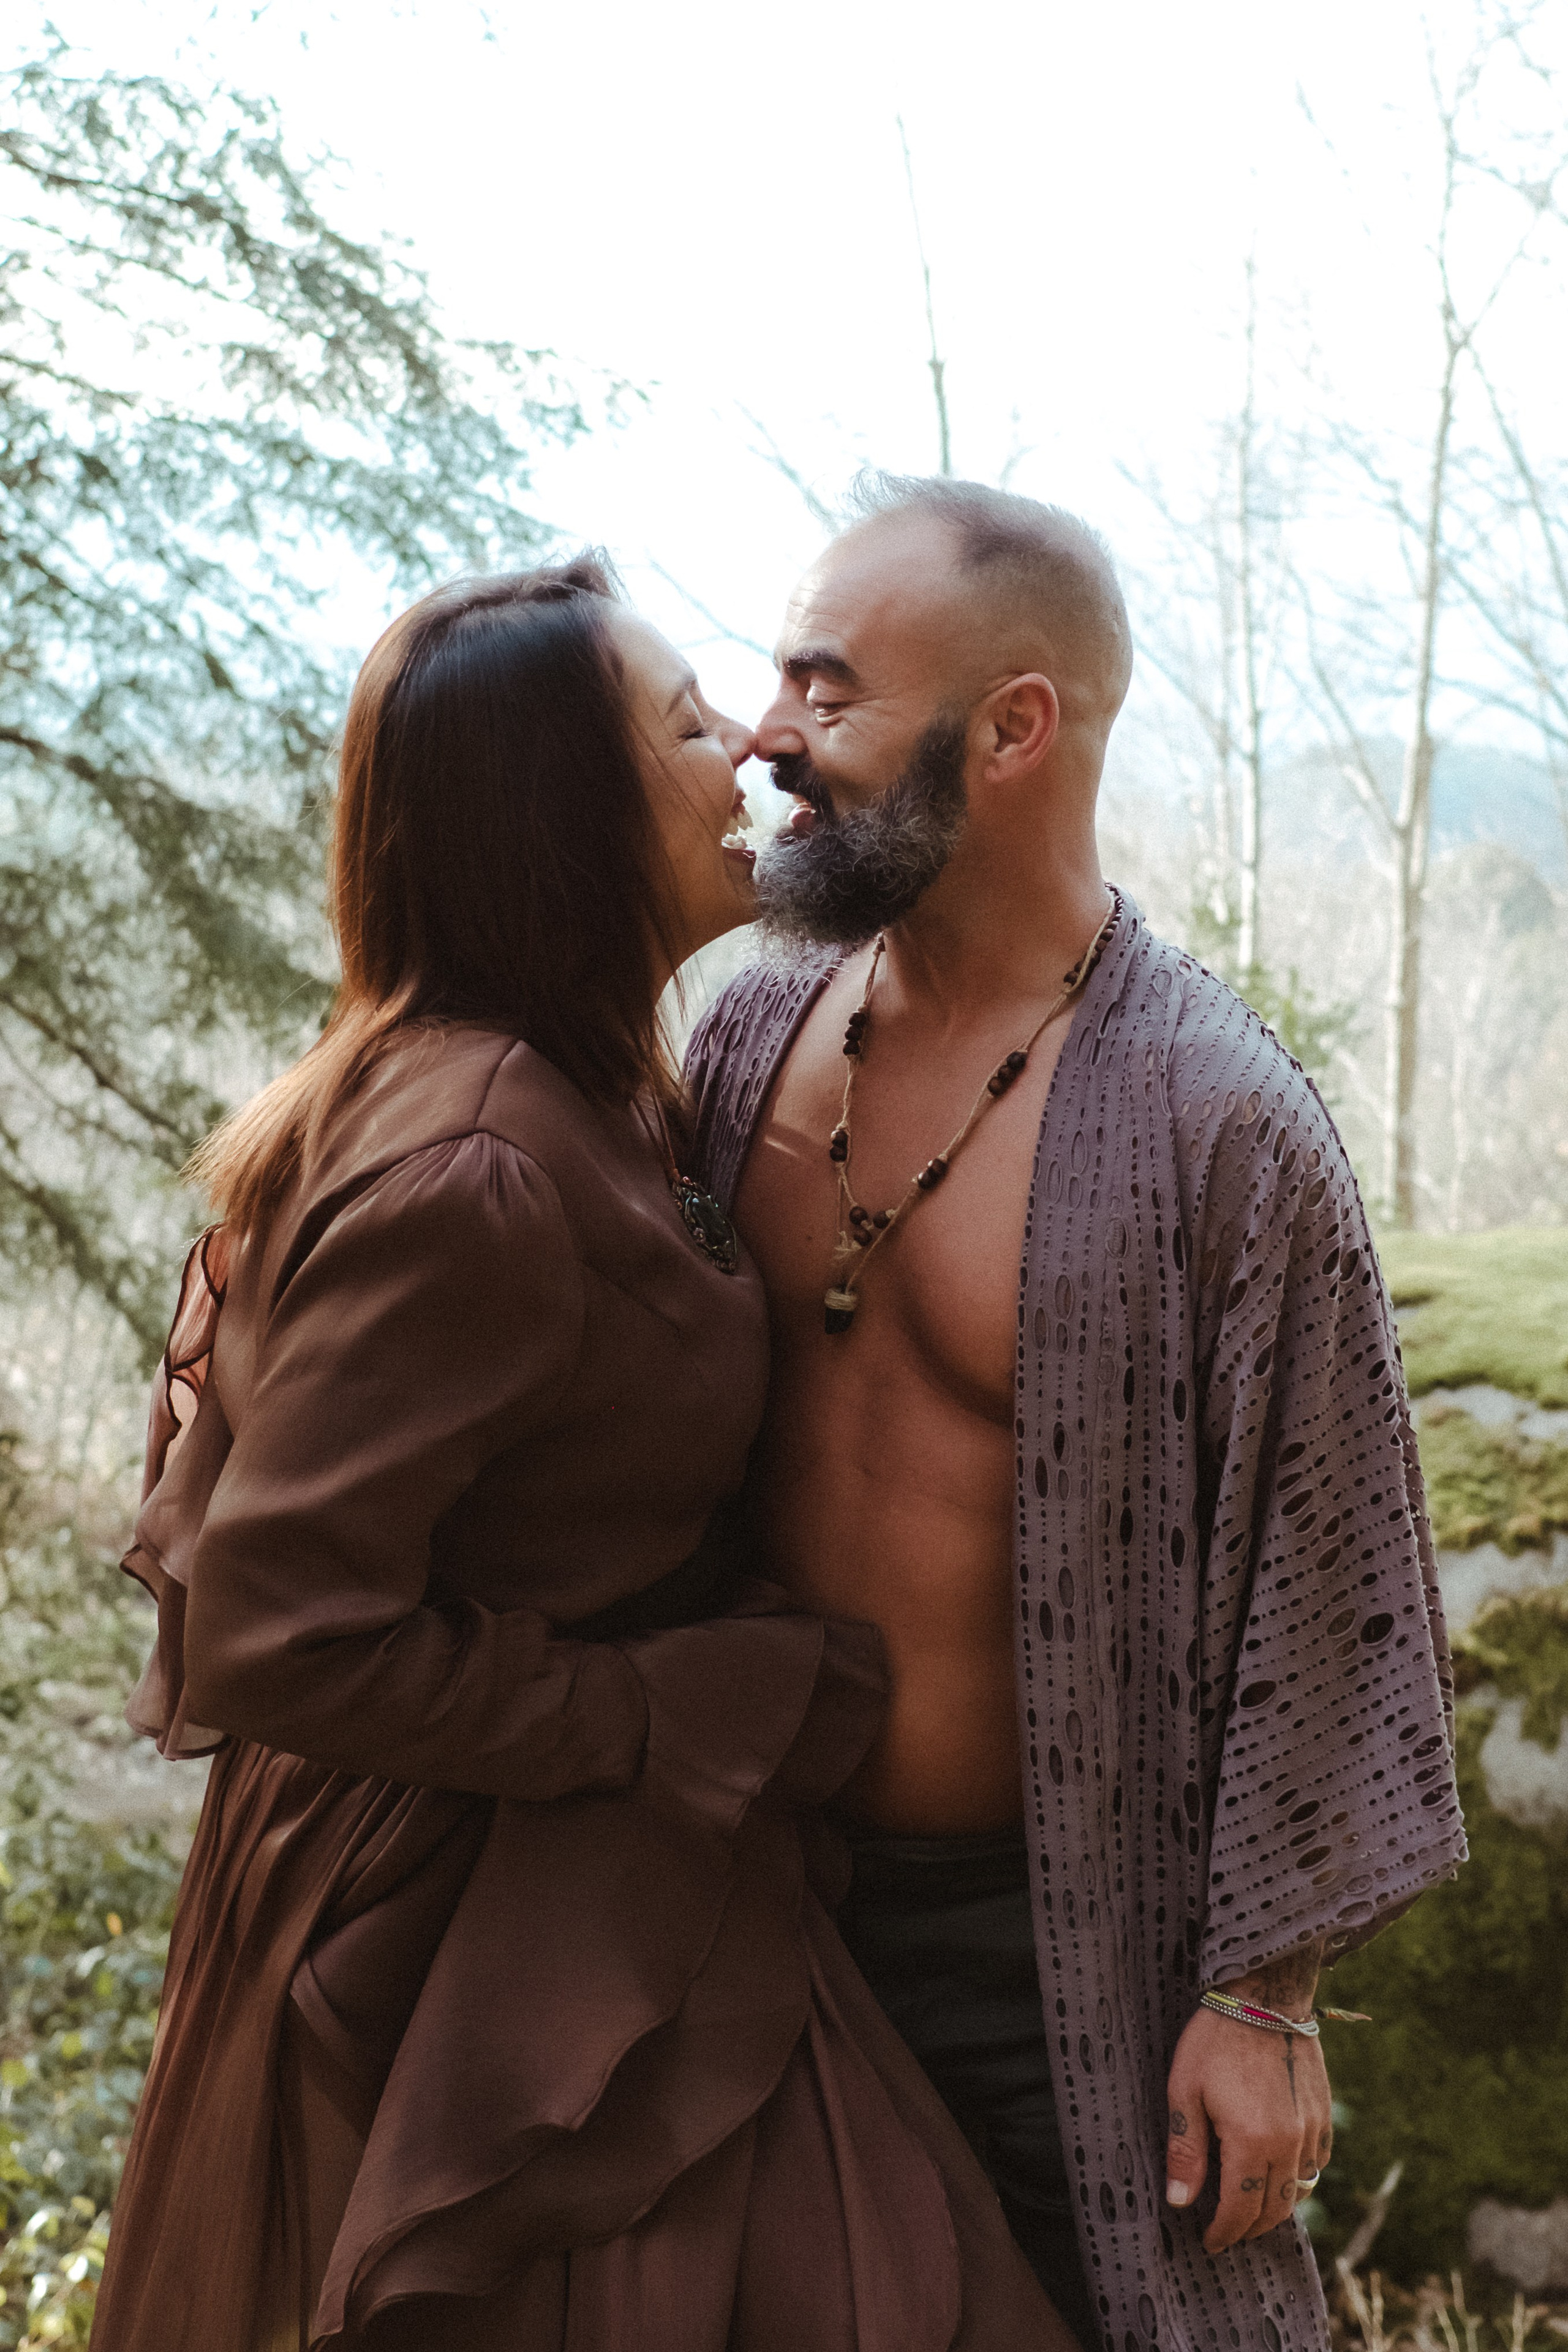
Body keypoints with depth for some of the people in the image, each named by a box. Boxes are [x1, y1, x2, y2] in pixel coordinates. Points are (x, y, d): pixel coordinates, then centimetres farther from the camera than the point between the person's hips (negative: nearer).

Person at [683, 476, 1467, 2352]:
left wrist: (1263, 1993, -11)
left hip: (1053, 1934, -5)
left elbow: (1323, 1580, -14)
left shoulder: (1218, 1123, -19)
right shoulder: (754, 1030, -2)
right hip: (767, 1880, 5)